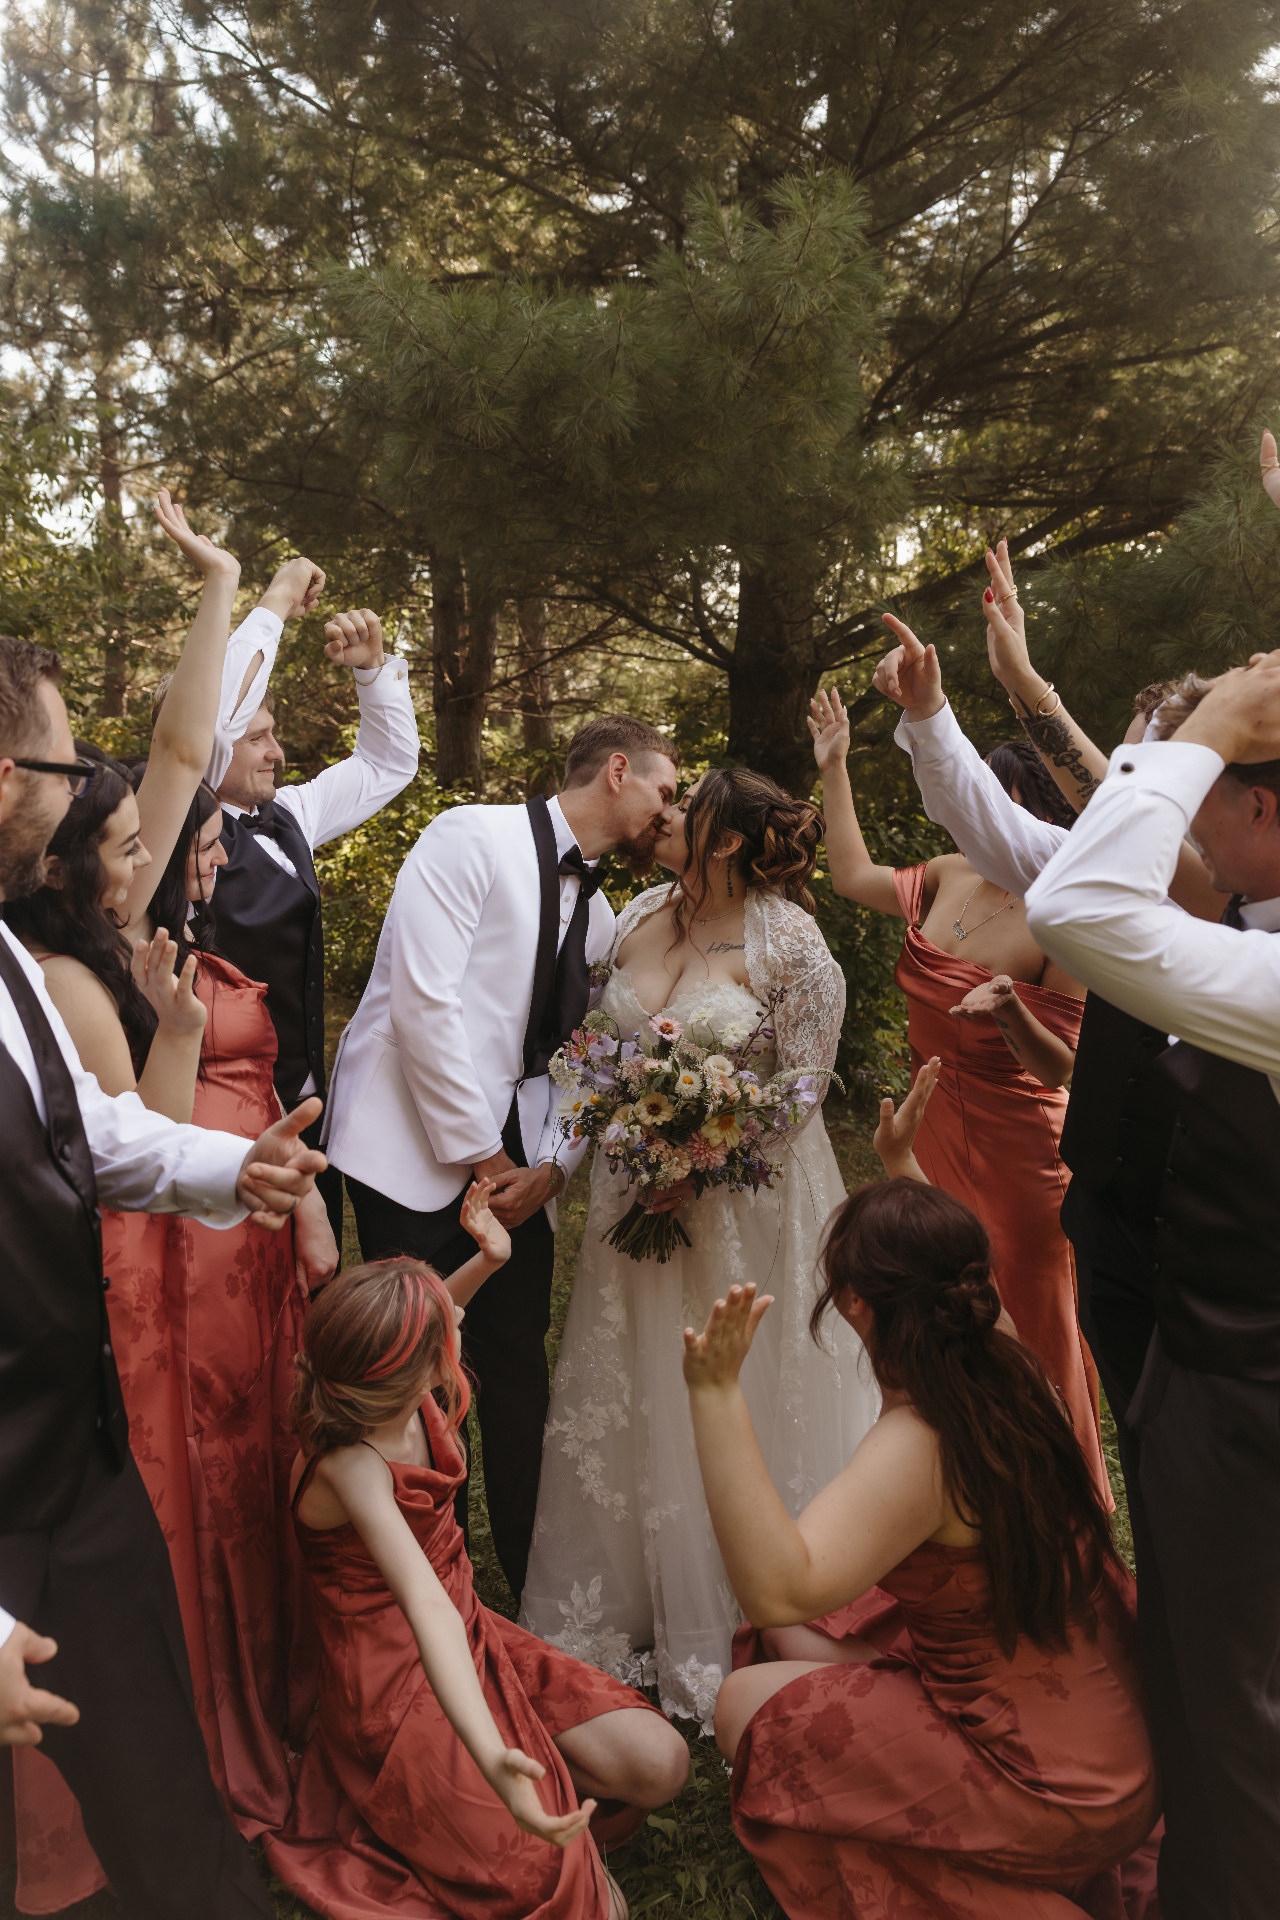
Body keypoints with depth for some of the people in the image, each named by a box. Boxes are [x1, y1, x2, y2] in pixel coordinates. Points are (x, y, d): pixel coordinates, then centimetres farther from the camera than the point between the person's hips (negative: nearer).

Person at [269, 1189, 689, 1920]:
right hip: (400, 1687, -7)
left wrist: (486, 1260, -3)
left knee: (660, 1763, -5)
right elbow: (426, 1605, -47)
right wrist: (491, 1760, -57)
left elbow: (431, 1320, 14)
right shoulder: (349, 1464, -32)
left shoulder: (406, 1395, -11)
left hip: (470, 1640, 7)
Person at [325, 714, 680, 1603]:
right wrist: (480, 1157, -13)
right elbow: (422, 1000, -16)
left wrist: (550, 1168, -6)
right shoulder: (474, 838, -7)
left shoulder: (599, 914, 16)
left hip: (518, 1170, 7)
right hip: (420, 1154, -6)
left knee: (520, 1380, 9)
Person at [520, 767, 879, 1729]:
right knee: (630, 1401, 14)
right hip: (638, 1191, 5)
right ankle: (623, 1608, 36)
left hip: (742, 1204, -5)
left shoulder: (786, 940, -15)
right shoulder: (641, 916, 2)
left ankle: (736, 1638, 32)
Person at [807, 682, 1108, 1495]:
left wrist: (1010, 1008, -36)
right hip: (932, 1131, 7)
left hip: (1016, 1152, -6)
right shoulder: (952, 878, -1)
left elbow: (1061, 1068, -16)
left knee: (1027, 1334, 9)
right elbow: (855, 876, 16)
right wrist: (835, 769, 16)